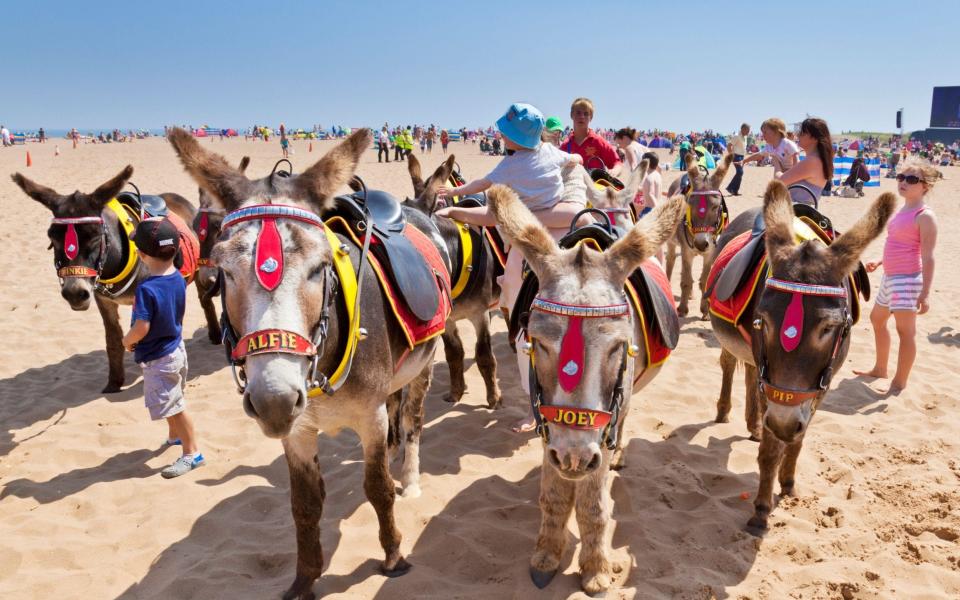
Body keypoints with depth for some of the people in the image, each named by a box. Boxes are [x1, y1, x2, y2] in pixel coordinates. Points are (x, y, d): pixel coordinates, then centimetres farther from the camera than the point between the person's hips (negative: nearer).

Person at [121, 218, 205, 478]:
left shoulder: (147, 289, -29)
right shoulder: (178, 278, -6)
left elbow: (142, 328, -31)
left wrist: (127, 341, -12)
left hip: (157, 358, -8)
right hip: (176, 347, 8)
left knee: (173, 405, 5)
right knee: (173, 397, 27)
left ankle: (192, 453, 15)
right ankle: (175, 435, 48)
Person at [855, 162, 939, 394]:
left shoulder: (924, 216, -14)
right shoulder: (903, 211, 12)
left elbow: (927, 257, -19)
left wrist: (925, 293, -22)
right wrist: (880, 262, 19)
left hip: (907, 279, -10)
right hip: (889, 277, 10)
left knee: (905, 330, -3)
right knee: (877, 319, 23)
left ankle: (900, 383, 5)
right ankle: (880, 368, 39)